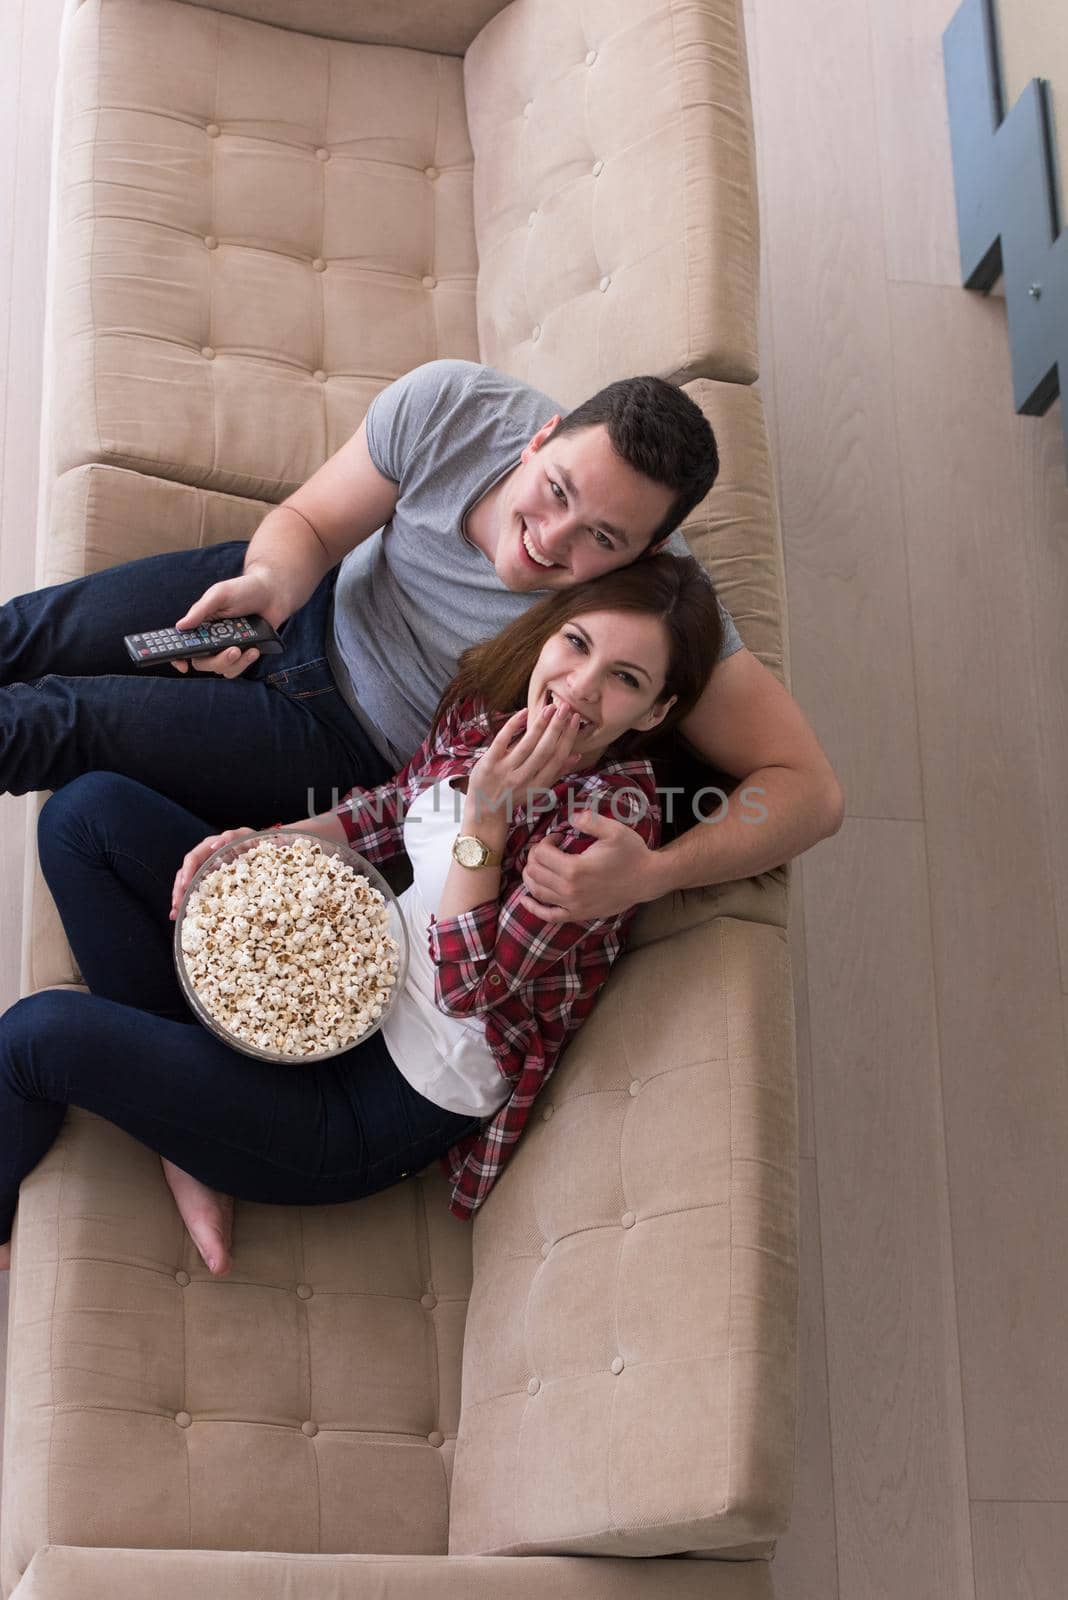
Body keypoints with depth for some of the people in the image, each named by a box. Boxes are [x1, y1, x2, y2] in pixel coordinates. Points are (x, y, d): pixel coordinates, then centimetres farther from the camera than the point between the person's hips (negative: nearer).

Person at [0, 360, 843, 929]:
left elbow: (811, 790, -32)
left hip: (360, 748, -3)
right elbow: (306, 522, -12)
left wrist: (654, 873, -48)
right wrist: (273, 580, -37)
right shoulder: (449, 405, -27)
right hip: (315, 601, 3)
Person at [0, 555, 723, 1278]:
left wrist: (487, 816, -29)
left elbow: (470, 988, -22)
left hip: (390, 1107, -8)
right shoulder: (489, 701, -2)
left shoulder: (615, 811, -22)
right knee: (90, 810, 3)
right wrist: (257, 844, -1)